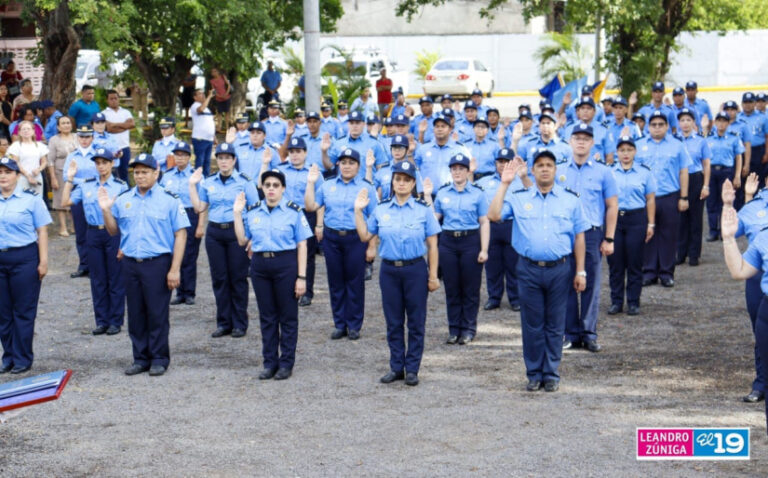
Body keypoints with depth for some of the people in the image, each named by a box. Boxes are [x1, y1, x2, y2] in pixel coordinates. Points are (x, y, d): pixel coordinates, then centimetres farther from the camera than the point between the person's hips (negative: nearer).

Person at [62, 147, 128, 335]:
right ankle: (101, 321, 15)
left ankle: (115, 321, 10)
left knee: (116, 278, 2)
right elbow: (65, 202, 3)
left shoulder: (121, 186, -1)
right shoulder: (86, 186, 8)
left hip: (114, 234, -3)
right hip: (93, 234, 3)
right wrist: (69, 179, -2)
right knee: (97, 279, 8)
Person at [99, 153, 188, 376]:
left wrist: (175, 269, -11)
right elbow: (114, 231, 17)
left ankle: (159, 359, 11)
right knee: (136, 314, 9)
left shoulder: (169, 200, -3)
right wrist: (106, 210, -2)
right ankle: (141, 358, 18)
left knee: (157, 313, 0)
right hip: (131, 264, 4)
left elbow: (180, 234, -5)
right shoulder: (123, 199, 11)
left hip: (158, 263, -4)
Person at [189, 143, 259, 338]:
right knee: (219, 278, 5)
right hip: (214, 232, 4)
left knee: (238, 278, 0)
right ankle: (223, 323, 13)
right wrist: (192, 185, 6)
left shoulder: (244, 182, -1)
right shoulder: (208, 183, 10)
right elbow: (199, 208, 10)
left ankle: (240, 324, 8)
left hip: (236, 232, -4)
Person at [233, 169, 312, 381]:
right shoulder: (252, 212, 8)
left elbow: (302, 246, -4)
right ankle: (270, 362, 17)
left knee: (288, 316, 3)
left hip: (286, 264, -3)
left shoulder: (293, 212, -3)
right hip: (260, 265, 3)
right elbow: (242, 240, 10)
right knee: (266, 316, 9)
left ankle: (286, 363, 11)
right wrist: (237, 214, 2)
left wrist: (301, 277, -9)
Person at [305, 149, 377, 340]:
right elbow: (310, 206, 4)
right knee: (335, 282, 6)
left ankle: (354, 325, 10)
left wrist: (372, 246, -6)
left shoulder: (366, 188, 2)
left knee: (355, 282, 2)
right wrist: (311, 183, -2)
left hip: (355, 239, -3)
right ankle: (339, 324, 15)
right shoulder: (327, 186, 11)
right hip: (331, 238, 3)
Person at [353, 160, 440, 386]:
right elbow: (365, 236, 9)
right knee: (393, 322, 8)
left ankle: (412, 369, 11)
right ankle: (396, 367, 17)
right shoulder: (381, 209, 6)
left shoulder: (423, 209, -1)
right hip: (389, 270, 2)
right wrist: (358, 211, 1)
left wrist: (433, 276, -3)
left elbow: (432, 245, -1)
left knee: (416, 322, 3)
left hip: (415, 270, -2)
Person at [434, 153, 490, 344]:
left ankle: (468, 329, 11)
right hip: (448, 242, 2)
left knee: (470, 288, 2)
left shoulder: (477, 194, 1)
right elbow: (434, 218, 10)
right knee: (451, 287, 5)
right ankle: (454, 328, 13)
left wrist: (484, 250, -8)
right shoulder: (442, 193, 9)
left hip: (470, 242, -2)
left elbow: (484, 223, -1)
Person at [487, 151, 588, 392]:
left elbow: (579, 236, 9)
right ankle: (534, 374, 14)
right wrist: (504, 184, -8)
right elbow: (493, 215, -7)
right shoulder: (519, 198, 6)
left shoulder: (570, 199, 7)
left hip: (559, 270, 0)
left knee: (555, 325, 6)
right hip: (529, 270, 0)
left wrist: (580, 271, 5)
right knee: (532, 324, 5)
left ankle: (551, 374, 15)